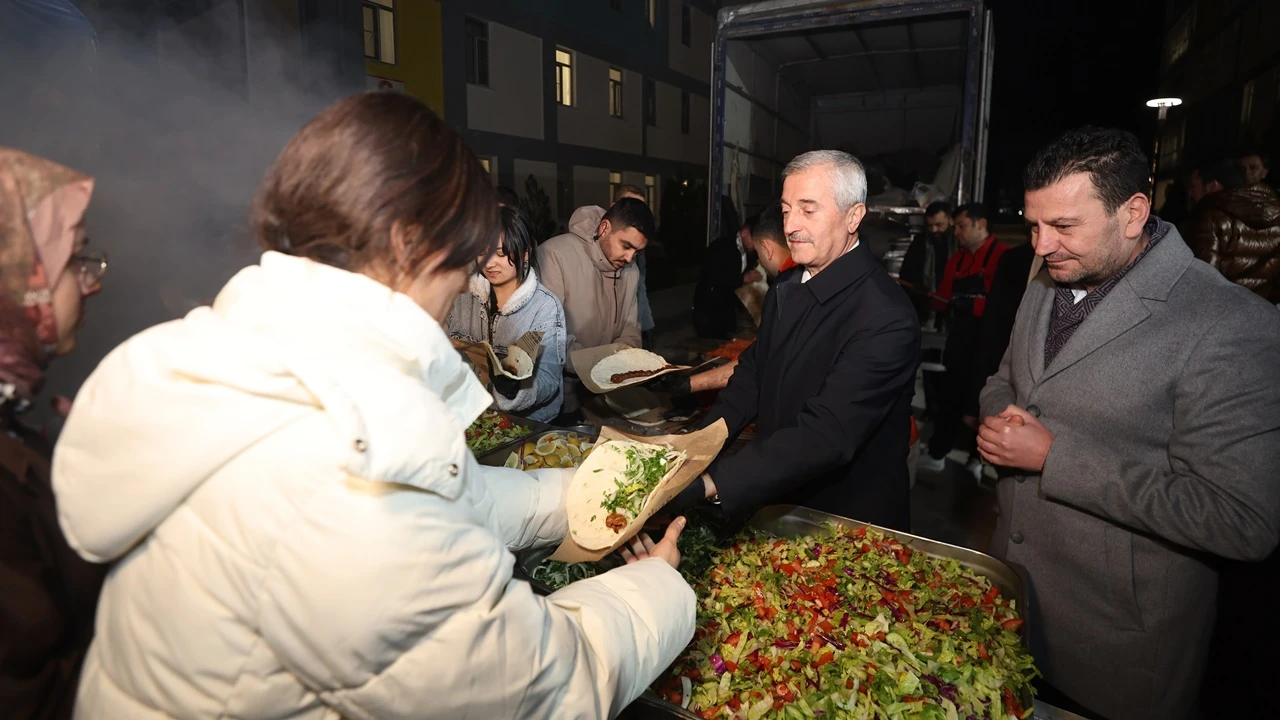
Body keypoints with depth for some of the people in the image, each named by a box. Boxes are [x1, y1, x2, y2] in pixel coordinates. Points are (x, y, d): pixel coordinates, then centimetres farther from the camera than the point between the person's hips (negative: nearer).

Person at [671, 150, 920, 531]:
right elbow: (751, 375, 4)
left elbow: (825, 435, -33)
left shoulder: (886, 319, -25)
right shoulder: (786, 291, 1)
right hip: (777, 506, 7)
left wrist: (710, 484, -40)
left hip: (849, 525, -7)